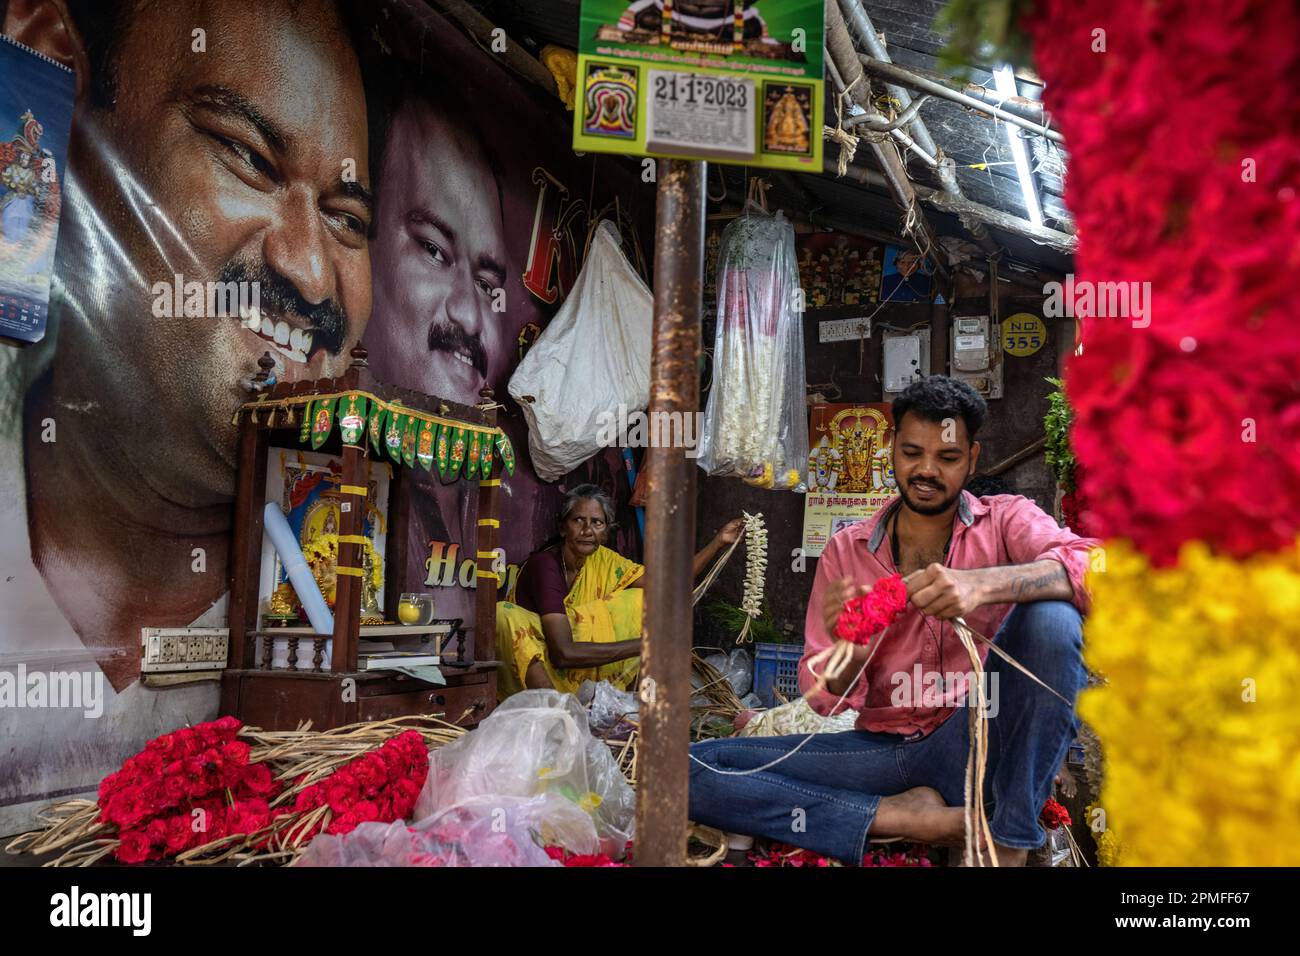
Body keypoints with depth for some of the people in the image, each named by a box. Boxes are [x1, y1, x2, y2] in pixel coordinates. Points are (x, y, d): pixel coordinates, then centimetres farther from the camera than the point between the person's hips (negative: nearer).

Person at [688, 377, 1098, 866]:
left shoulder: (1005, 520, 3)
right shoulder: (845, 550, 6)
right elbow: (828, 700, 2)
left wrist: (983, 583, -36)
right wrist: (848, 654, -22)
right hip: (883, 749, 2)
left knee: (1052, 616, -28)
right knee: (693, 769, -15)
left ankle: (1008, 840, -18)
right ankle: (901, 816, -13)